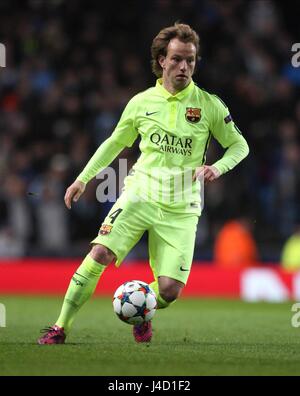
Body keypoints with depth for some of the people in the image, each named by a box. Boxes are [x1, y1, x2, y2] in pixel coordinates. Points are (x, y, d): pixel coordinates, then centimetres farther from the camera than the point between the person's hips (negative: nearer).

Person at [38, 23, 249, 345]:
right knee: (100, 254, -19)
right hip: (140, 194, 1)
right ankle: (61, 327, -7)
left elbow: (239, 145, 7)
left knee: (170, 289, -10)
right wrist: (83, 178, 13)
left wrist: (218, 167, -13)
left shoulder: (209, 105, -1)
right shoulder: (141, 103, 4)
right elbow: (114, 143, 18)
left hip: (181, 208, 0)